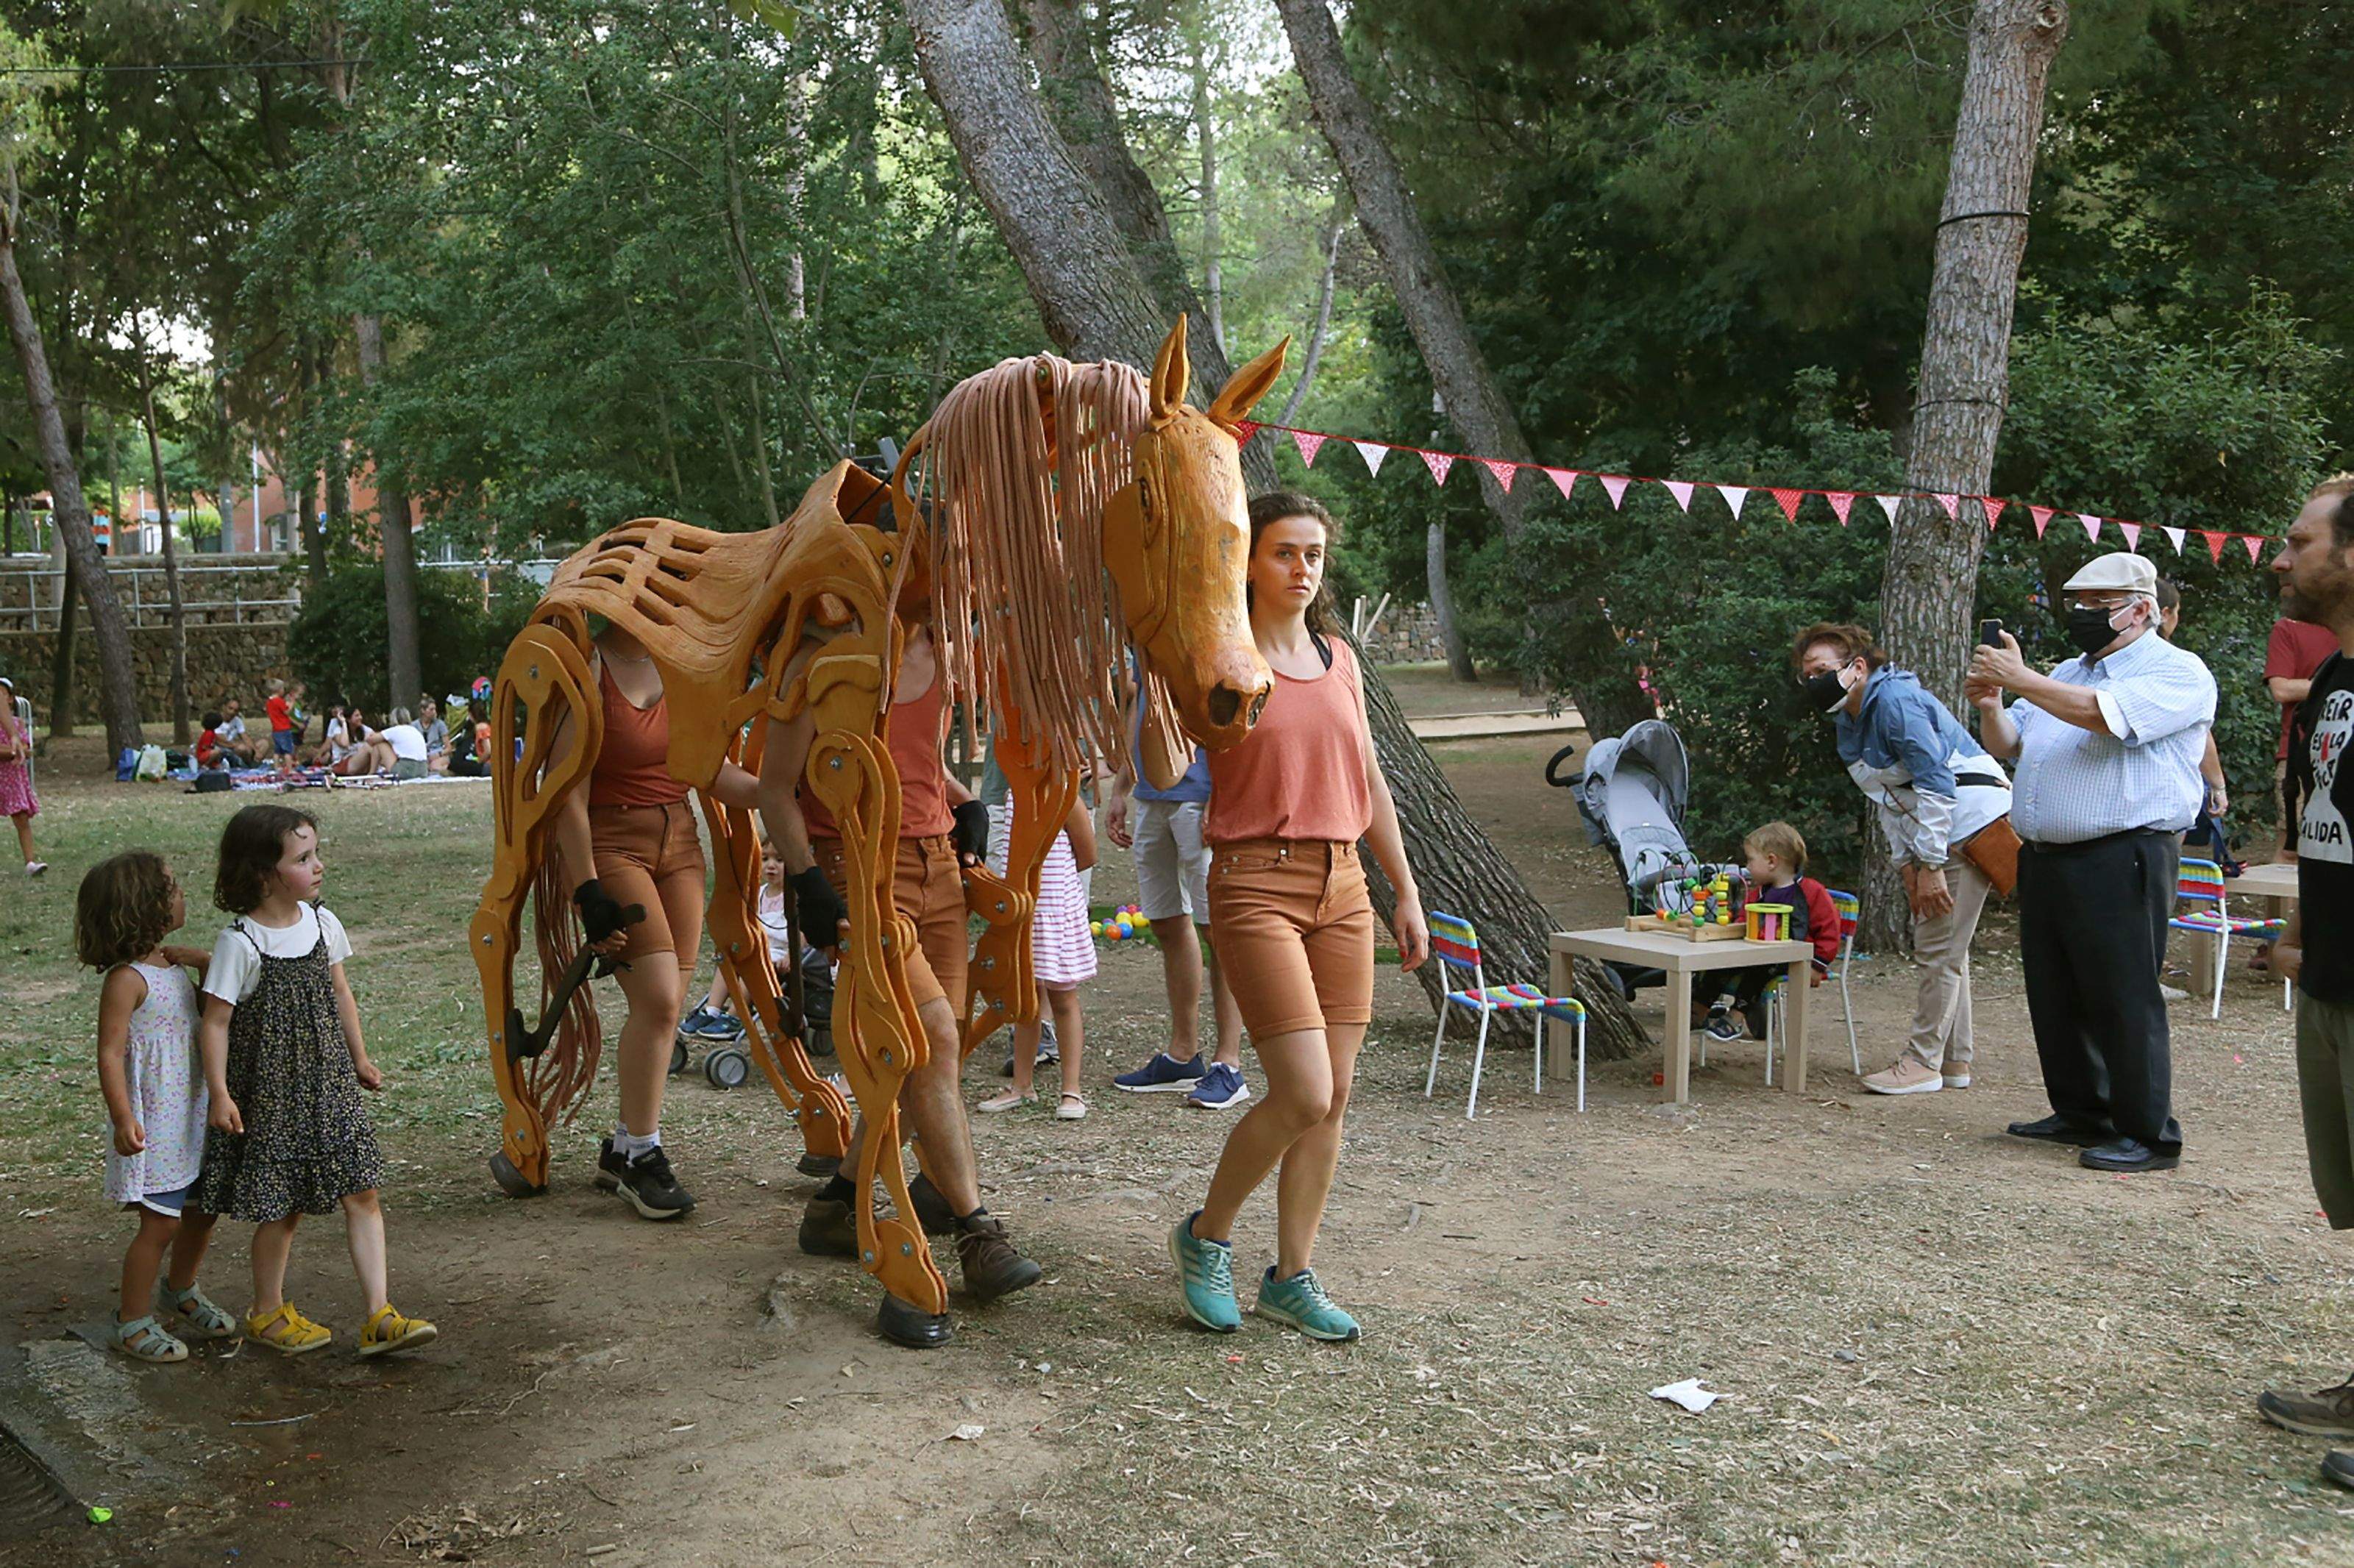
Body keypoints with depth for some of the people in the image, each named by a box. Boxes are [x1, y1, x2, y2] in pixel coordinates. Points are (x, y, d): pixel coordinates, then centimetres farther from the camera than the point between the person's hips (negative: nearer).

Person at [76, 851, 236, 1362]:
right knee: (161, 1222, -3)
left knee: (201, 1212, 18)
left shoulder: (171, 964, 9)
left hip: (193, 1115, 8)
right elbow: (110, 1055, -20)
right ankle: (132, 1321, 13)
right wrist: (123, 1119, -27)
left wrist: (211, 965, 7)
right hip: (154, 1122, -8)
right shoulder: (126, 980, -17)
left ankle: (180, 1294, 40)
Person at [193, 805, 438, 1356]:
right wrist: (219, 1093, -15)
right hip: (270, 1091, -5)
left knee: (361, 1192, 0)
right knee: (282, 1206, 6)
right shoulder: (240, 943, -16)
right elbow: (216, 1022, -12)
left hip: (329, 1083, 5)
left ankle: (378, 1316, 3)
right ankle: (267, 1313, 28)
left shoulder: (322, 923, 1)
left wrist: (359, 1059, 18)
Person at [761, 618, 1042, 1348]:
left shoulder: (937, 657, 11)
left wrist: (965, 803, 10)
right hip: (856, 869, -7)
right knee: (933, 1036, -18)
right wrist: (807, 881, -17)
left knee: (919, 1062, 6)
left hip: (937, 865, 7)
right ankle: (978, 1234, -11)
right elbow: (776, 788, -7)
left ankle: (836, 1206, 25)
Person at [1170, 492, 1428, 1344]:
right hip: (1255, 883, -6)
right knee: (1302, 1095, -12)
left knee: (1334, 1096, 5)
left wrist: (1406, 892, 19)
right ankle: (1205, 1236, 12)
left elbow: (1369, 782, 19)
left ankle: (1292, 1276, 18)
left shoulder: (1338, 658, 13)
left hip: (1342, 886, 6)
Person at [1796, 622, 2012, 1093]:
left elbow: (1936, 783, -23)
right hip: (1934, 833, 11)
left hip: (1969, 821, -11)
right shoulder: (1848, 721, 10)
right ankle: (1956, 1060, 23)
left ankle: (1923, 1062, -2)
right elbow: (1888, 801, 14)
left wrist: (1931, 866, -22)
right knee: (1945, 950, 15)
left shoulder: (1895, 701, -20)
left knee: (1938, 950, -8)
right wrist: (1907, 866, 5)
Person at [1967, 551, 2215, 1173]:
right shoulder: (2068, 674, 22)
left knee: (2123, 998, -7)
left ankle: (2149, 1134, 2)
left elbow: (2106, 715, -22)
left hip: (2121, 861, -8)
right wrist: (1989, 706, 1)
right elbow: (2006, 745, 21)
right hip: (2045, 859, 8)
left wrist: (2021, 679, -18)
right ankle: (2081, 1114, 24)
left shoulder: (2177, 673, -4)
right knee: (2055, 997, 12)